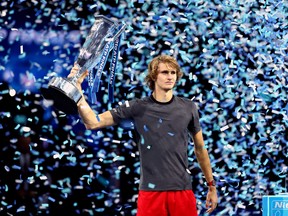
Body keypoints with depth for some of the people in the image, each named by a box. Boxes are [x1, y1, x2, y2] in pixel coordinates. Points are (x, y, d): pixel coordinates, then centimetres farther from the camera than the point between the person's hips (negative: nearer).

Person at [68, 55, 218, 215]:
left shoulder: (188, 107, 5)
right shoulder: (137, 107, 0)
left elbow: (200, 149, 15)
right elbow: (93, 123, -6)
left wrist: (212, 186, 16)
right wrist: (77, 88, -16)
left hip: (183, 190, 1)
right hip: (150, 192, -1)